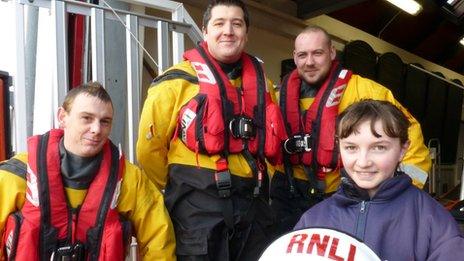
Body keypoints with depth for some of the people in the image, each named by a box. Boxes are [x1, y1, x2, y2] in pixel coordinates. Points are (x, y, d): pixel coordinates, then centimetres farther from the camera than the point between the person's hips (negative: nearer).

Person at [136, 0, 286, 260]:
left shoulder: (261, 81, 10)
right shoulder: (178, 83, -7)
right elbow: (150, 146, -4)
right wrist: (181, 190, 6)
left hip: (254, 202, 6)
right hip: (198, 205, -5)